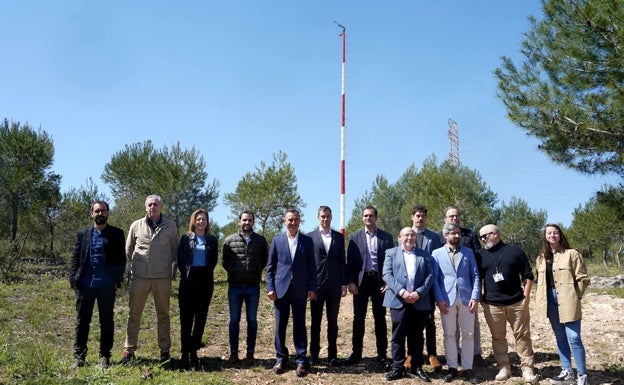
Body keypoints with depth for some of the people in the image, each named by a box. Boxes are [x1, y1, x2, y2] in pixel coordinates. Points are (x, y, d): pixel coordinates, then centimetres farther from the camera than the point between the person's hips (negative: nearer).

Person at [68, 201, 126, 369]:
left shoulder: (116, 234, 4)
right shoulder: (82, 233, 11)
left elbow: (121, 259, 1)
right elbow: (75, 258, 9)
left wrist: (117, 280, -6)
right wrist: (73, 279, -1)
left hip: (107, 286, -2)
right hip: (85, 285, 2)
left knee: (106, 322, 6)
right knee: (82, 322, 6)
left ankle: (105, 356, 15)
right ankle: (78, 356, 15)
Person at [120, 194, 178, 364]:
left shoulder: (170, 226, 0)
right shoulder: (136, 225, 3)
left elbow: (175, 250, 10)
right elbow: (128, 250, 14)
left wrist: (168, 266, 9)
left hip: (163, 277, -1)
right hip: (139, 277, 1)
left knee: (163, 315, 8)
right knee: (134, 314, 5)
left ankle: (165, 350, 17)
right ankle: (129, 350, 15)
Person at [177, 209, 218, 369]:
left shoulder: (212, 240, 10)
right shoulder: (185, 238, 7)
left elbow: (214, 261, 11)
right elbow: (180, 260, 4)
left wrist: (205, 273, 2)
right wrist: (186, 274, -2)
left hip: (205, 282, 2)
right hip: (188, 281, -1)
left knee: (201, 318, 3)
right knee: (186, 318, -1)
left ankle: (193, 351, 11)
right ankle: (185, 353, 3)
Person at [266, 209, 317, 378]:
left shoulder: (307, 241, 4)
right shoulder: (277, 240, 5)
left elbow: (312, 267, 4)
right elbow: (270, 267, 4)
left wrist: (312, 288, -2)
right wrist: (270, 288, -3)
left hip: (300, 290, 0)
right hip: (281, 288, 1)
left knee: (300, 326, 4)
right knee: (280, 325, 6)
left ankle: (300, 361, 11)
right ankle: (280, 359, 19)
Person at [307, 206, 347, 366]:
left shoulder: (339, 237, 9)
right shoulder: (310, 237, 2)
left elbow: (342, 261, 8)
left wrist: (344, 283, 2)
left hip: (334, 284, 2)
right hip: (317, 284, -2)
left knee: (333, 321, 7)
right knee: (315, 321, 7)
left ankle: (332, 355, 14)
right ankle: (314, 354, 17)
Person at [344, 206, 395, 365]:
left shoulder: (386, 237, 4)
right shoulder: (355, 237, 5)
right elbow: (350, 261, 3)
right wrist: (351, 281, -6)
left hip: (379, 281, 0)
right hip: (360, 280, 1)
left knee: (380, 317, 7)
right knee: (358, 317, 5)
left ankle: (382, 353, 16)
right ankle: (356, 353, 13)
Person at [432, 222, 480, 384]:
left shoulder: (468, 252, 9)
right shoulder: (437, 253, 5)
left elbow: (475, 276, 6)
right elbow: (434, 278, 1)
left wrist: (475, 297, -5)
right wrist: (439, 299, -8)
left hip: (466, 298, 1)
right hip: (447, 299, -1)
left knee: (468, 334, 4)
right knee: (449, 334, 5)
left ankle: (467, 368, 13)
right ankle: (452, 367, 15)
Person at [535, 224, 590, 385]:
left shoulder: (572, 254, -4)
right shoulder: (542, 258, 13)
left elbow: (582, 278, -4)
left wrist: (574, 297, -6)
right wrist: (542, 299, 9)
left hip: (567, 301, -6)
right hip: (551, 301, 6)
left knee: (573, 338, -6)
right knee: (560, 337, 12)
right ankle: (567, 372, 22)